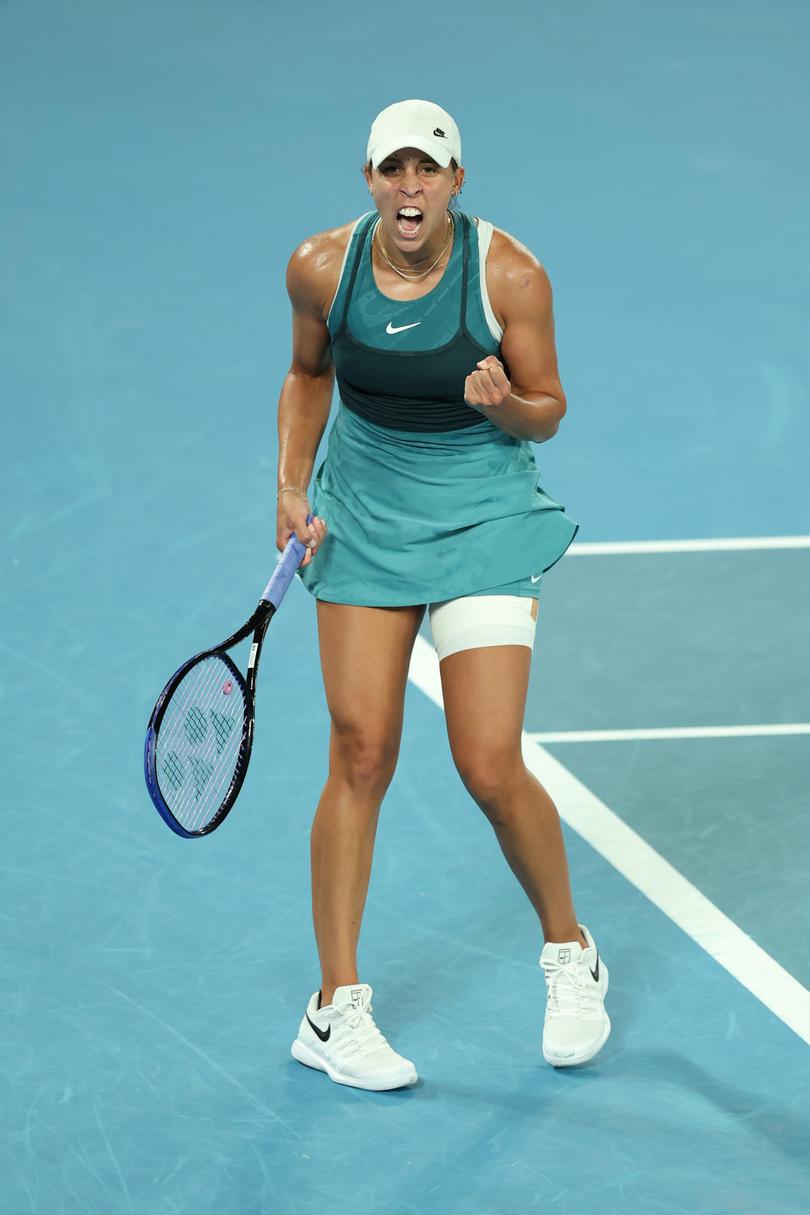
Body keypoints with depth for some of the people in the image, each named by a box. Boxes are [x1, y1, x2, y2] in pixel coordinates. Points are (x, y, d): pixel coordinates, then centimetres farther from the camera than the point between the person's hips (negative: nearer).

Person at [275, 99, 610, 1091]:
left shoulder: (510, 275, -17)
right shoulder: (320, 268, -9)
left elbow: (547, 412, -6)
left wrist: (503, 404, -27)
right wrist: (291, 487, 1)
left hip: (483, 524, -2)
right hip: (362, 517, 2)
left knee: (491, 769, -9)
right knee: (360, 754, -4)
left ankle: (569, 954, 18)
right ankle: (336, 1011, 3)